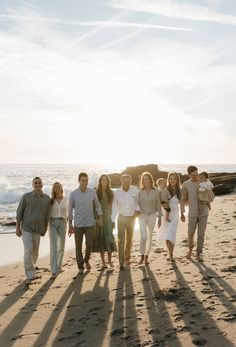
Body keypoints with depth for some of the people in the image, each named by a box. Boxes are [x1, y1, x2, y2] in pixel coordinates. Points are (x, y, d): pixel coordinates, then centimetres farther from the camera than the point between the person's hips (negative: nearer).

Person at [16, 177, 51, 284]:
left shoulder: (47, 199, 1)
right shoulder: (26, 197, -6)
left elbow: (47, 215, 8)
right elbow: (19, 212, -3)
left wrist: (45, 229, 10)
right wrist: (17, 228, -5)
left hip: (38, 229, 3)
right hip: (26, 228, -3)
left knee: (35, 252, 12)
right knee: (28, 251, -12)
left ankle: (30, 268, 37)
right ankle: (30, 275, -9)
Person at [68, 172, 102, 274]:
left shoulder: (92, 192, -2)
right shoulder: (73, 194, -5)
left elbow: (97, 205, 11)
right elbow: (70, 209, 3)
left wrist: (100, 218, 5)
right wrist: (70, 225, 4)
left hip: (90, 224, 1)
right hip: (78, 224, -1)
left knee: (89, 245, 0)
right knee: (78, 246, 3)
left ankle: (86, 260, 29)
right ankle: (80, 267, 17)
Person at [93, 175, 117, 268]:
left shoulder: (111, 193, 7)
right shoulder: (96, 192, 0)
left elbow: (112, 207, 10)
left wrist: (113, 220, 8)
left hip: (108, 217, 1)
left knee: (109, 237, -6)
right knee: (101, 238, 1)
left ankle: (110, 260, 9)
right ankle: (103, 261, 10)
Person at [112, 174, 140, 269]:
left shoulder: (135, 190, -8)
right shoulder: (117, 192, -9)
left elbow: (138, 201, 6)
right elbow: (114, 206, -1)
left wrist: (137, 209, -13)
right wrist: (112, 220, -3)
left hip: (132, 217, 2)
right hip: (122, 217, -2)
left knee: (129, 240, 14)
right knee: (121, 240, -9)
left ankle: (127, 258, 32)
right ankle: (121, 262, -6)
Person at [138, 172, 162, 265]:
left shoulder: (156, 191, -1)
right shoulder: (140, 191, -3)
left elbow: (158, 205, 4)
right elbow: (137, 203, 2)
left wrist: (159, 217, 4)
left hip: (152, 215, 1)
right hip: (142, 215, -1)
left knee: (149, 236, 8)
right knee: (143, 236, -13)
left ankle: (146, 256, 21)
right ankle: (142, 255, 5)